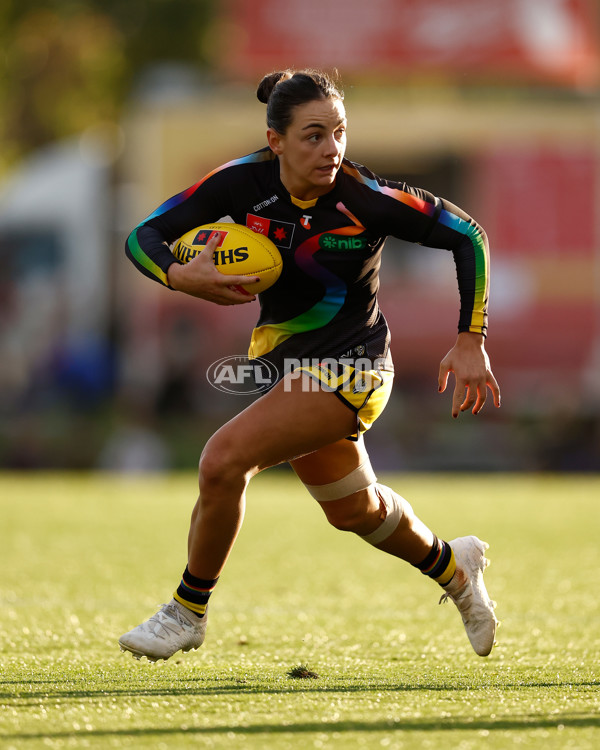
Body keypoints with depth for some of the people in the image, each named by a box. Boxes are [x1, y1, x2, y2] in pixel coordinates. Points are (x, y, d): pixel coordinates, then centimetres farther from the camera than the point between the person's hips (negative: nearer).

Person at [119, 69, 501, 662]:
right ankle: (453, 566, 55)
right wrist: (179, 277, -33)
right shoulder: (244, 182, -15)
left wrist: (470, 341, -15)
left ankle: (188, 613, -1)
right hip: (288, 360, 6)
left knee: (224, 460, -22)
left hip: (347, 366, -6)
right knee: (352, 510, 25)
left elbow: (468, 236, -12)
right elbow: (143, 236, -11)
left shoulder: (367, 199, -23)